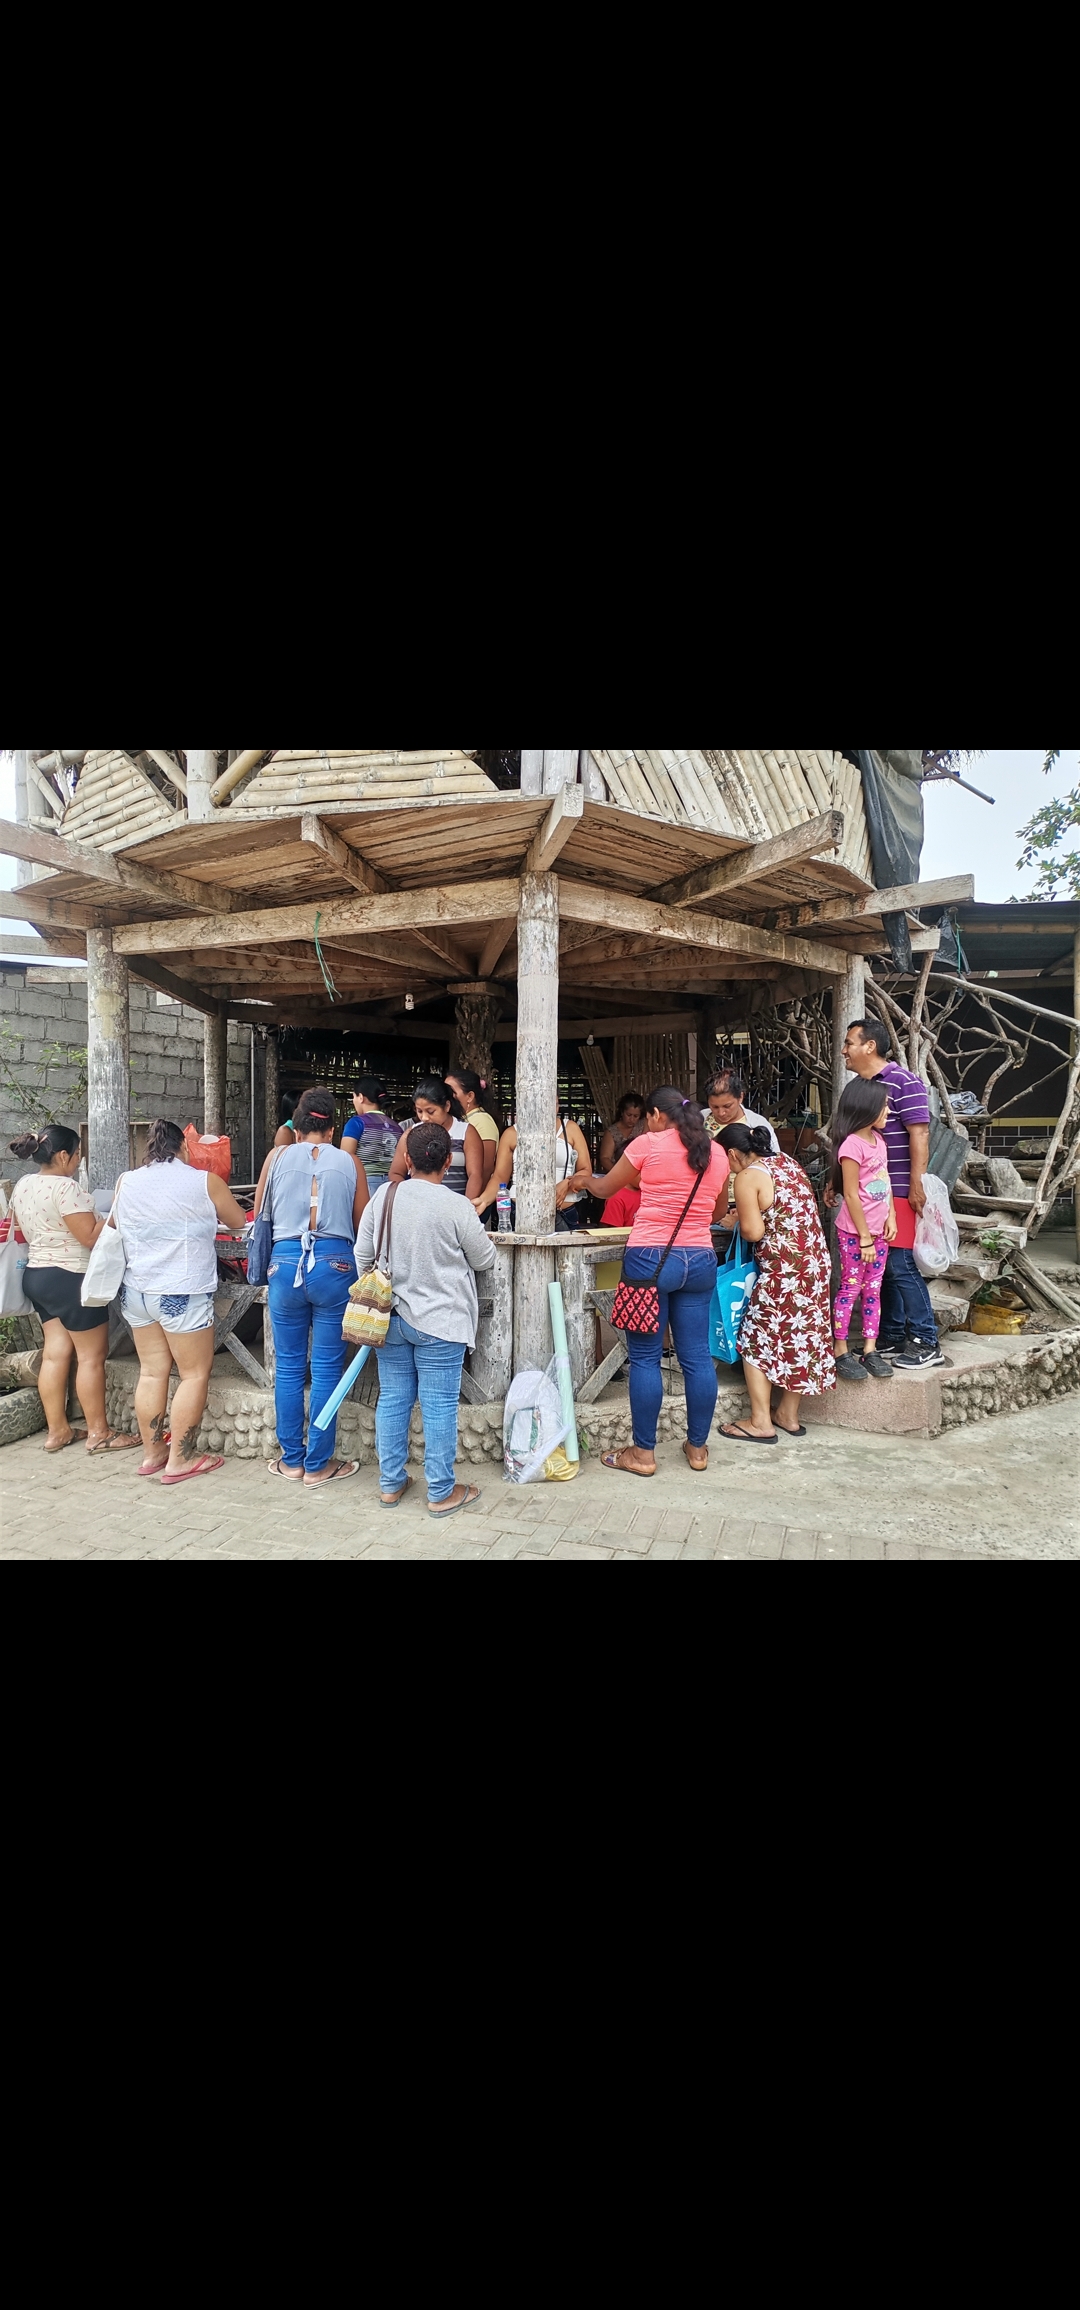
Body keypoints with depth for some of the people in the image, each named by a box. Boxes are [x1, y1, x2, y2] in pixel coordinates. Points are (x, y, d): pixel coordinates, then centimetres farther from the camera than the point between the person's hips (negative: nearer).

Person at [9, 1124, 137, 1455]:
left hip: (36, 1275, 9)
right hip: (71, 1280, -9)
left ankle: (57, 1430, 16)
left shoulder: (22, 1186, 7)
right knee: (92, 1356, 0)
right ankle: (98, 1433, 6)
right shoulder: (65, 1187, -21)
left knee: (56, 1352, 12)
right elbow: (91, 1238, -22)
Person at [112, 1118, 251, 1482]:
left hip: (136, 1290, 5)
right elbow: (239, 1222, 6)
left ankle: (152, 1452, 21)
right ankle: (180, 1460, 5)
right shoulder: (205, 1182, -7)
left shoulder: (126, 1182, 4)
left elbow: (114, 1224, 22)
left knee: (152, 1372, 13)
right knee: (195, 1374, 4)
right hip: (183, 1294, -5)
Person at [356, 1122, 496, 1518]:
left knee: (392, 1399, 13)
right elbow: (485, 1260, -2)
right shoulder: (457, 1207, -14)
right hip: (439, 1321, -4)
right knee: (439, 1406, 3)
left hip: (390, 1318, 4)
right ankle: (441, 1493, 11)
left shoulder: (383, 1197, -2)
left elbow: (362, 1256, 6)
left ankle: (391, 1484, 23)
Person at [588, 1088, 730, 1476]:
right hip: (700, 1259, 5)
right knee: (697, 1356, 9)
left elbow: (605, 1189, 9)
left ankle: (643, 1452, 7)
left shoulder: (648, 1144, -4)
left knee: (645, 1357, 2)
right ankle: (697, 1447, 18)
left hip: (651, 1258, -5)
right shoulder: (716, 1153, 9)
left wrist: (585, 1180, 30)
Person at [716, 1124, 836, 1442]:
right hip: (815, 1261, 8)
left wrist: (734, 1222, 4)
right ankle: (788, 1415, 25)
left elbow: (754, 1231, -15)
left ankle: (761, 1423, 6)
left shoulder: (748, 1177, -11)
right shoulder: (788, 1162, 13)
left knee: (756, 1339, 4)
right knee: (800, 1335, 15)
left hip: (783, 1269, -8)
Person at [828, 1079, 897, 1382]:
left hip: (879, 1230, 8)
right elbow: (851, 1195, -18)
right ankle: (841, 1353, 8)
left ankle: (870, 1351, 17)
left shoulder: (878, 1139, 8)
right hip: (854, 1232, -8)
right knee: (850, 1289, 0)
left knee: (873, 1290, 10)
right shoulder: (852, 1145, -18)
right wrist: (865, 1238, -15)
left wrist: (891, 1216, 0)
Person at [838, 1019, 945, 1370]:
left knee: (900, 1266, -9)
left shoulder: (903, 1083, -11)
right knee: (880, 1267, 11)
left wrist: (916, 1184, -21)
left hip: (899, 1192, -9)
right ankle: (892, 1337, 19)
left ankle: (926, 1344, -2)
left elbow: (919, 1134, -17)